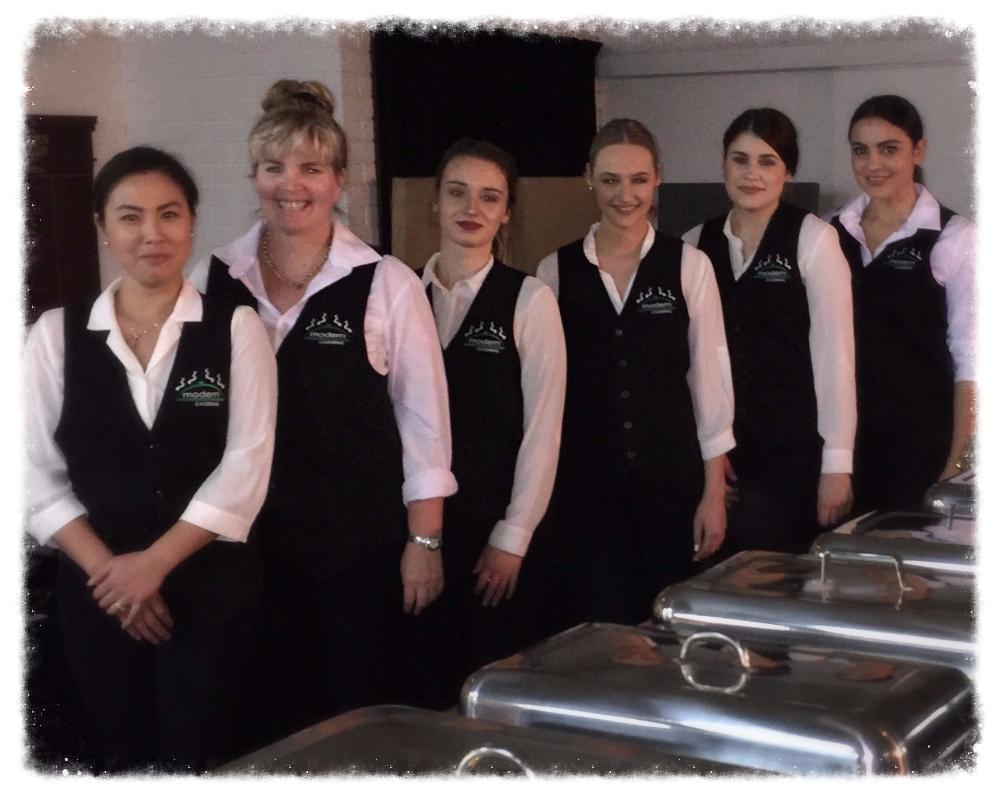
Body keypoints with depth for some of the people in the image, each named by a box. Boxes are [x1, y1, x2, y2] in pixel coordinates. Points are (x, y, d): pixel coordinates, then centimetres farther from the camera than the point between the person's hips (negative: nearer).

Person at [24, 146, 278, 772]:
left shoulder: (236, 329, -2)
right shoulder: (57, 335, 3)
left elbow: (246, 467, -8)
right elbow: (38, 475, 0)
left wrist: (153, 563, -14)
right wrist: (107, 571, -10)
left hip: (210, 585, -2)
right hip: (97, 588, 2)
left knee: (198, 762, 1)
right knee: (124, 759, 12)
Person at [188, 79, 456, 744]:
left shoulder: (387, 285, -8)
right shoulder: (214, 280, 1)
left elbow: (423, 420, -4)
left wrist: (424, 541, -5)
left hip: (362, 540, -3)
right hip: (248, 537, 3)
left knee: (361, 714, 8)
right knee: (272, 719, 14)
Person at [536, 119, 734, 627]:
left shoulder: (689, 266, -2)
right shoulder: (556, 271, 2)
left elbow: (709, 378, 0)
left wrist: (714, 492, -1)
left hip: (670, 477, 0)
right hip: (584, 483, 1)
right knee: (601, 631, 2)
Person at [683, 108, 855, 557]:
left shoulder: (813, 240, -6)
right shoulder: (697, 244, 6)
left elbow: (834, 353, -8)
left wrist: (837, 465, -10)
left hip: (792, 452, -3)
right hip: (717, 450, 3)